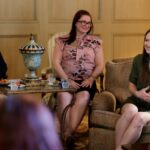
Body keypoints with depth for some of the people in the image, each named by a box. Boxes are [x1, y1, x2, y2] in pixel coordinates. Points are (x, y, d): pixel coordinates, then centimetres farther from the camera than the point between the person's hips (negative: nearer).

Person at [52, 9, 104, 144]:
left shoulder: (95, 42, 14)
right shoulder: (62, 41, 10)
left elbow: (100, 65, 8)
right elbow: (56, 63, 1)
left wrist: (91, 78, -11)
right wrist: (67, 80, -12)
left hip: (86, 82, 1)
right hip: (66, 80, 0)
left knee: (83, 97, -34)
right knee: (63, 96, -35)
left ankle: (66, 136, -33)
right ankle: (68, 136, -28)